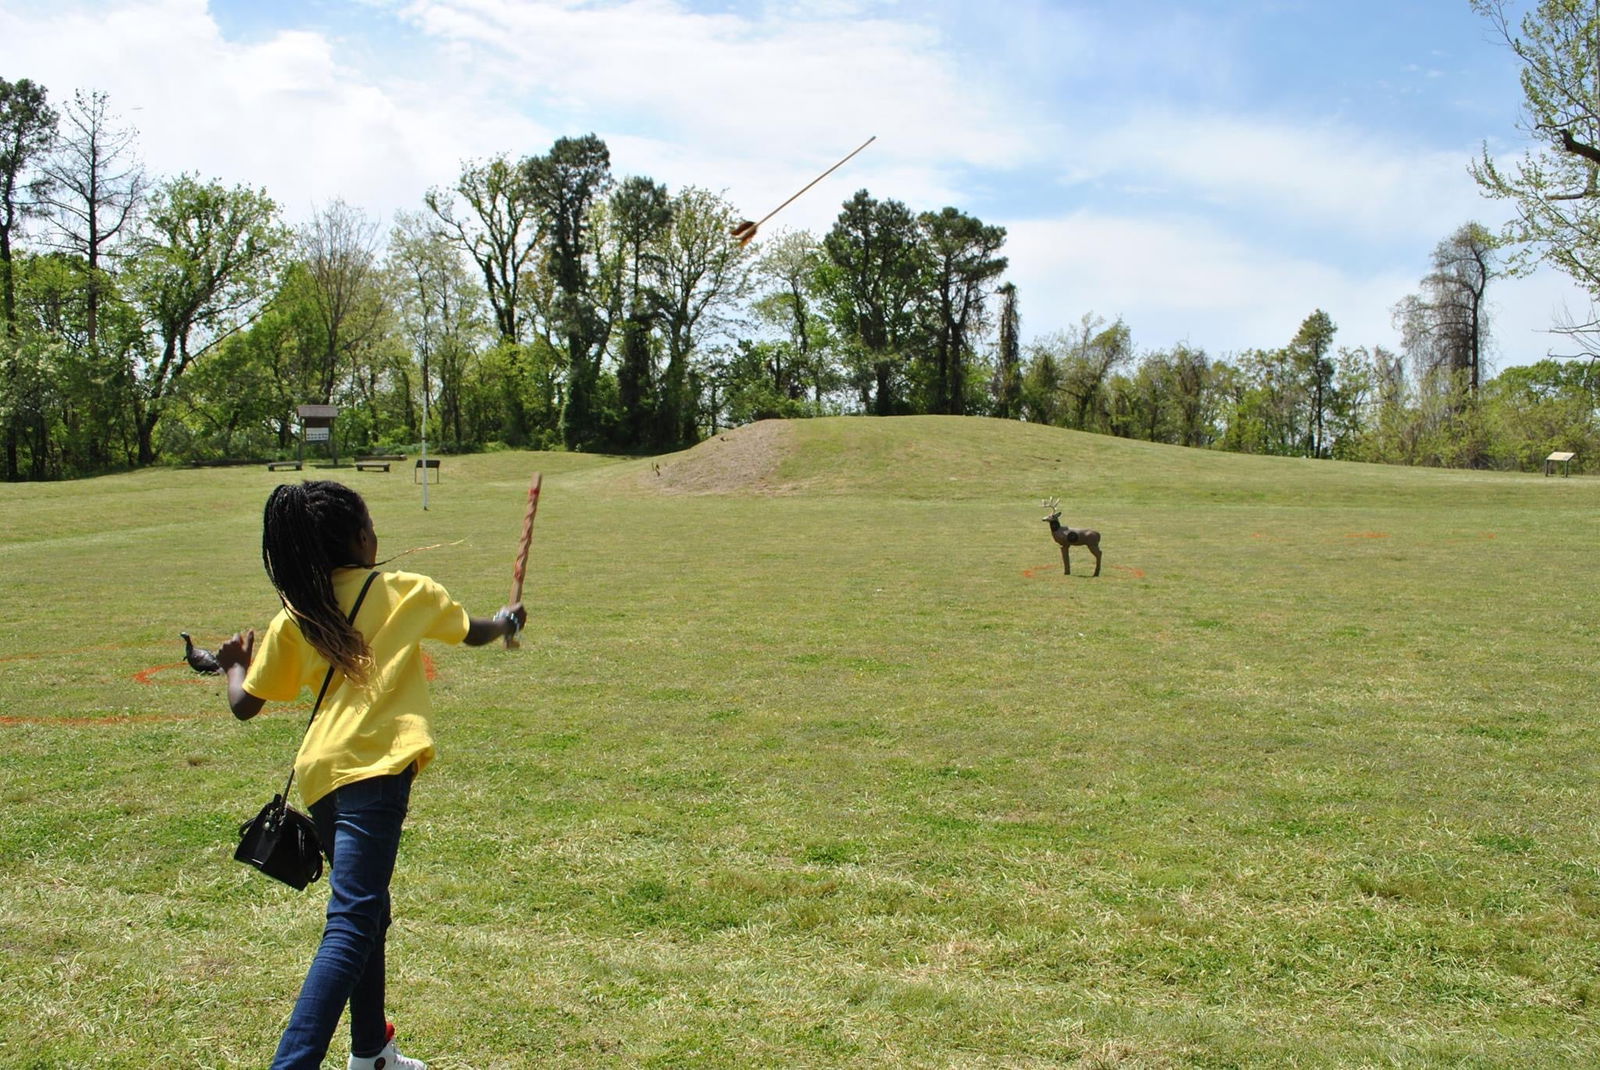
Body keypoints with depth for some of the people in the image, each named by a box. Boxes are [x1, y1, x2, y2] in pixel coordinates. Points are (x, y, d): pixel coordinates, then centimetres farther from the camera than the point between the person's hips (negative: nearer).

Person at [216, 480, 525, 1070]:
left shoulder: (295, 618, 10)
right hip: (373, 770, -6)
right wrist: (506, 619, 43)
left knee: (365, 913, 22)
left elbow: (245, 704, 13)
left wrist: (234, 665, 35)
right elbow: (476, 632, 21)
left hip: (320, 774, 6)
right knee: (352, 924, -11)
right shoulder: (406, 591, 4)